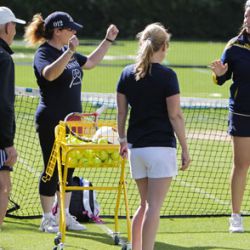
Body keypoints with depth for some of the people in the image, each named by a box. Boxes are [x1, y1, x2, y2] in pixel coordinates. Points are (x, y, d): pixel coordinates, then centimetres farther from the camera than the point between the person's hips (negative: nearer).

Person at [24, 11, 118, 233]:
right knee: (52, 169, -3)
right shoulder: (44, 54, -14)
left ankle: (65, 216, 20)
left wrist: (108, 41, 22)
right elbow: (49, 74, -36)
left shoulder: (67, 52, 13)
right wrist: (69, 52, -47)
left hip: (71, 121, 9)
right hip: (51, 122, -9)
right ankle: (47, 219, 5)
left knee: (68, 168, 12)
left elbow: (90, 62, 28)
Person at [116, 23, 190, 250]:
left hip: (136, 148, 6)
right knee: (153, 207, -5)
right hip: (161, 146, -6)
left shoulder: (127, 74, 6)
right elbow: (175, 116, -10)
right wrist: (185, 149, -4)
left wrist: (122, 140, 23)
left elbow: (121, 113, 10)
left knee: (145, 205, 17)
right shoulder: (167, 76, -10)